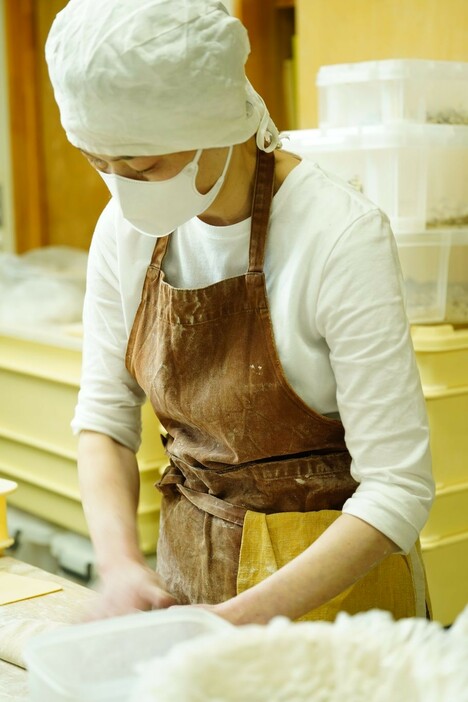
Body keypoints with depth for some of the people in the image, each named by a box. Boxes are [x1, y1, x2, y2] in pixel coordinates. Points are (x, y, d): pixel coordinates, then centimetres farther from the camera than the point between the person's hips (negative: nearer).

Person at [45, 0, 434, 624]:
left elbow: (398, 490, -23)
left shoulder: (342, 235, -23)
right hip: (191, 563, 5)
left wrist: (243, 618, -27)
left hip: (334, 571, -4)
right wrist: (120, 562, -14)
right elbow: (103, 419, 1)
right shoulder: (127, 229, -7)